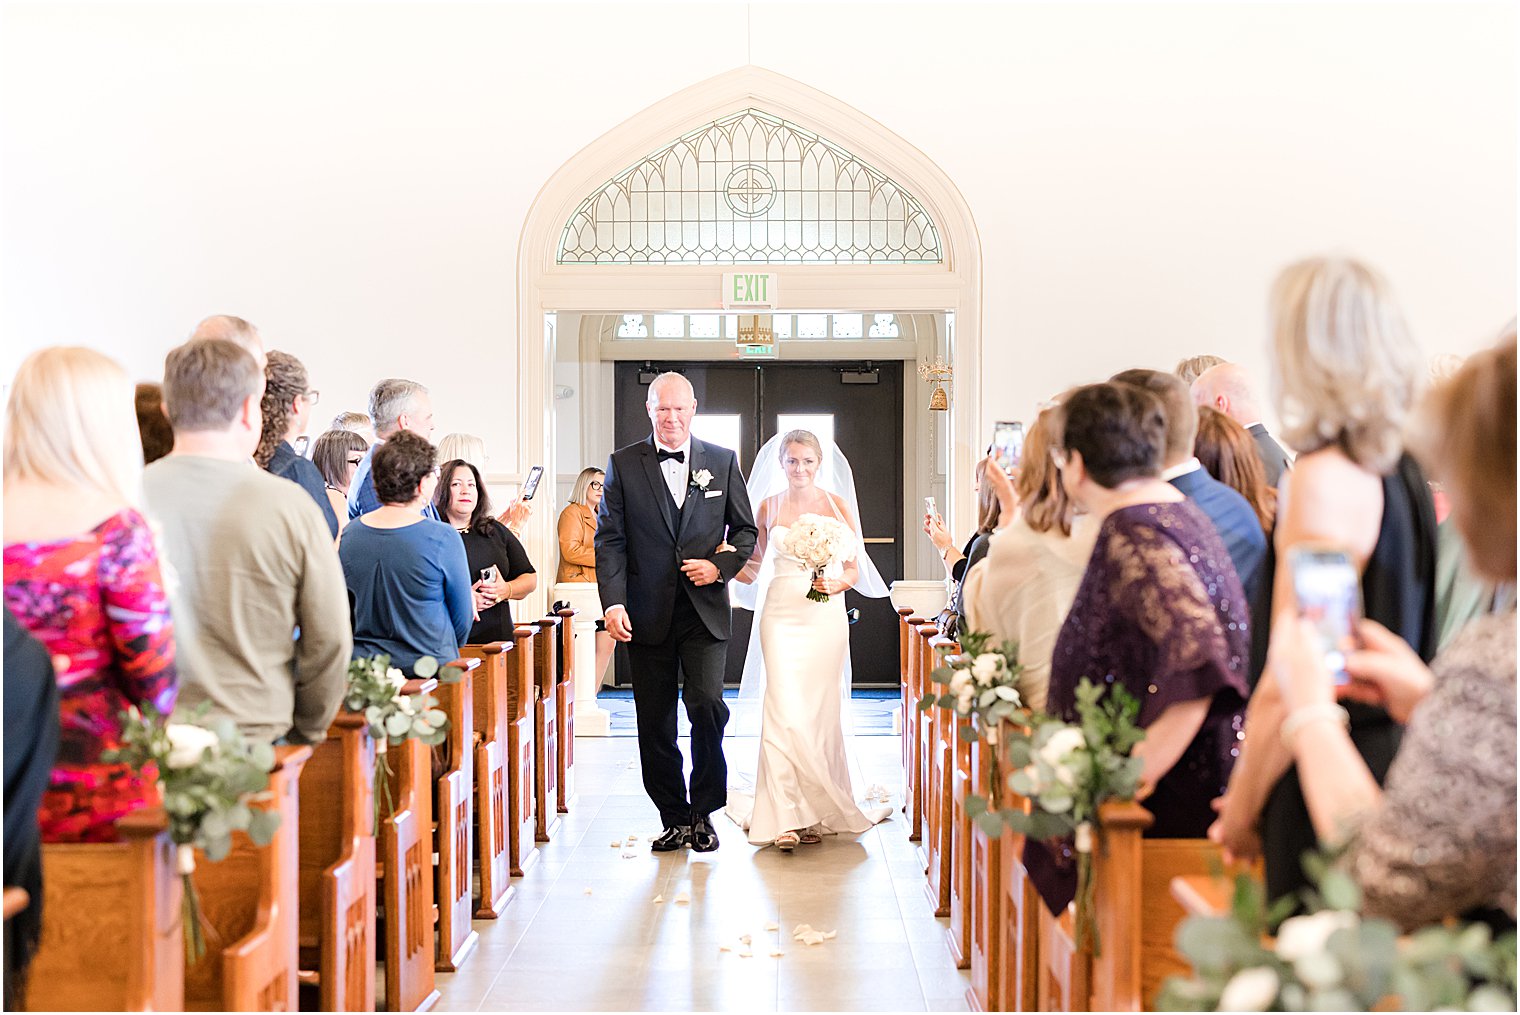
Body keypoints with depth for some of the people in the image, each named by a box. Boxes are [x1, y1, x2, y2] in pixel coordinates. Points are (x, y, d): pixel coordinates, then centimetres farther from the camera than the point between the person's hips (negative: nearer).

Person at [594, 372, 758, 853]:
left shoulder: (723, 461, 8)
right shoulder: (623, 464, 4)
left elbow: (745, 529, 14)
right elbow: (610, 539, 0)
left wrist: (721, 565, -6)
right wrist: (613, 603, -11)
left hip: (705, 612, 0)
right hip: (648, 615, 1)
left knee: (707, 704, -14)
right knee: (655, 722, 5)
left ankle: (703, 813, 7)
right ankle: (674, 818, 19)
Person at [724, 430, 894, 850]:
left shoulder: (838, 505, 4)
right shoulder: (769, 506, 7)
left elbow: (854, 567, 7)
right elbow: (752, 565, 14)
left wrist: (836, 584, -14)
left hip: (826, 615, 0)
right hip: (781, 614, 0)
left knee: (820, 712, 1)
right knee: (783, 712, -11)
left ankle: (819, 810, 15)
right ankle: (785, 818, -12)